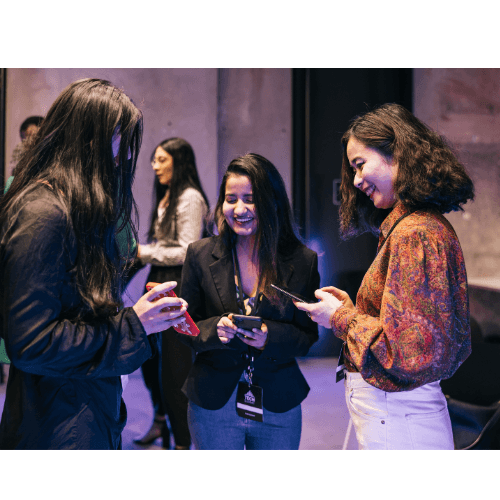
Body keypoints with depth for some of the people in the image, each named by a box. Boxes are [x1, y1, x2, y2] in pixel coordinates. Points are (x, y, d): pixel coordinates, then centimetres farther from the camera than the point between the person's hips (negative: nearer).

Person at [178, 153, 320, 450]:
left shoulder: (303, 261, -3)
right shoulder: (201, 255, -1)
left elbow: (309, 336, -1)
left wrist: (271, 337, -21)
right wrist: (215, 328, -20)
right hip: (213, 407, 0)